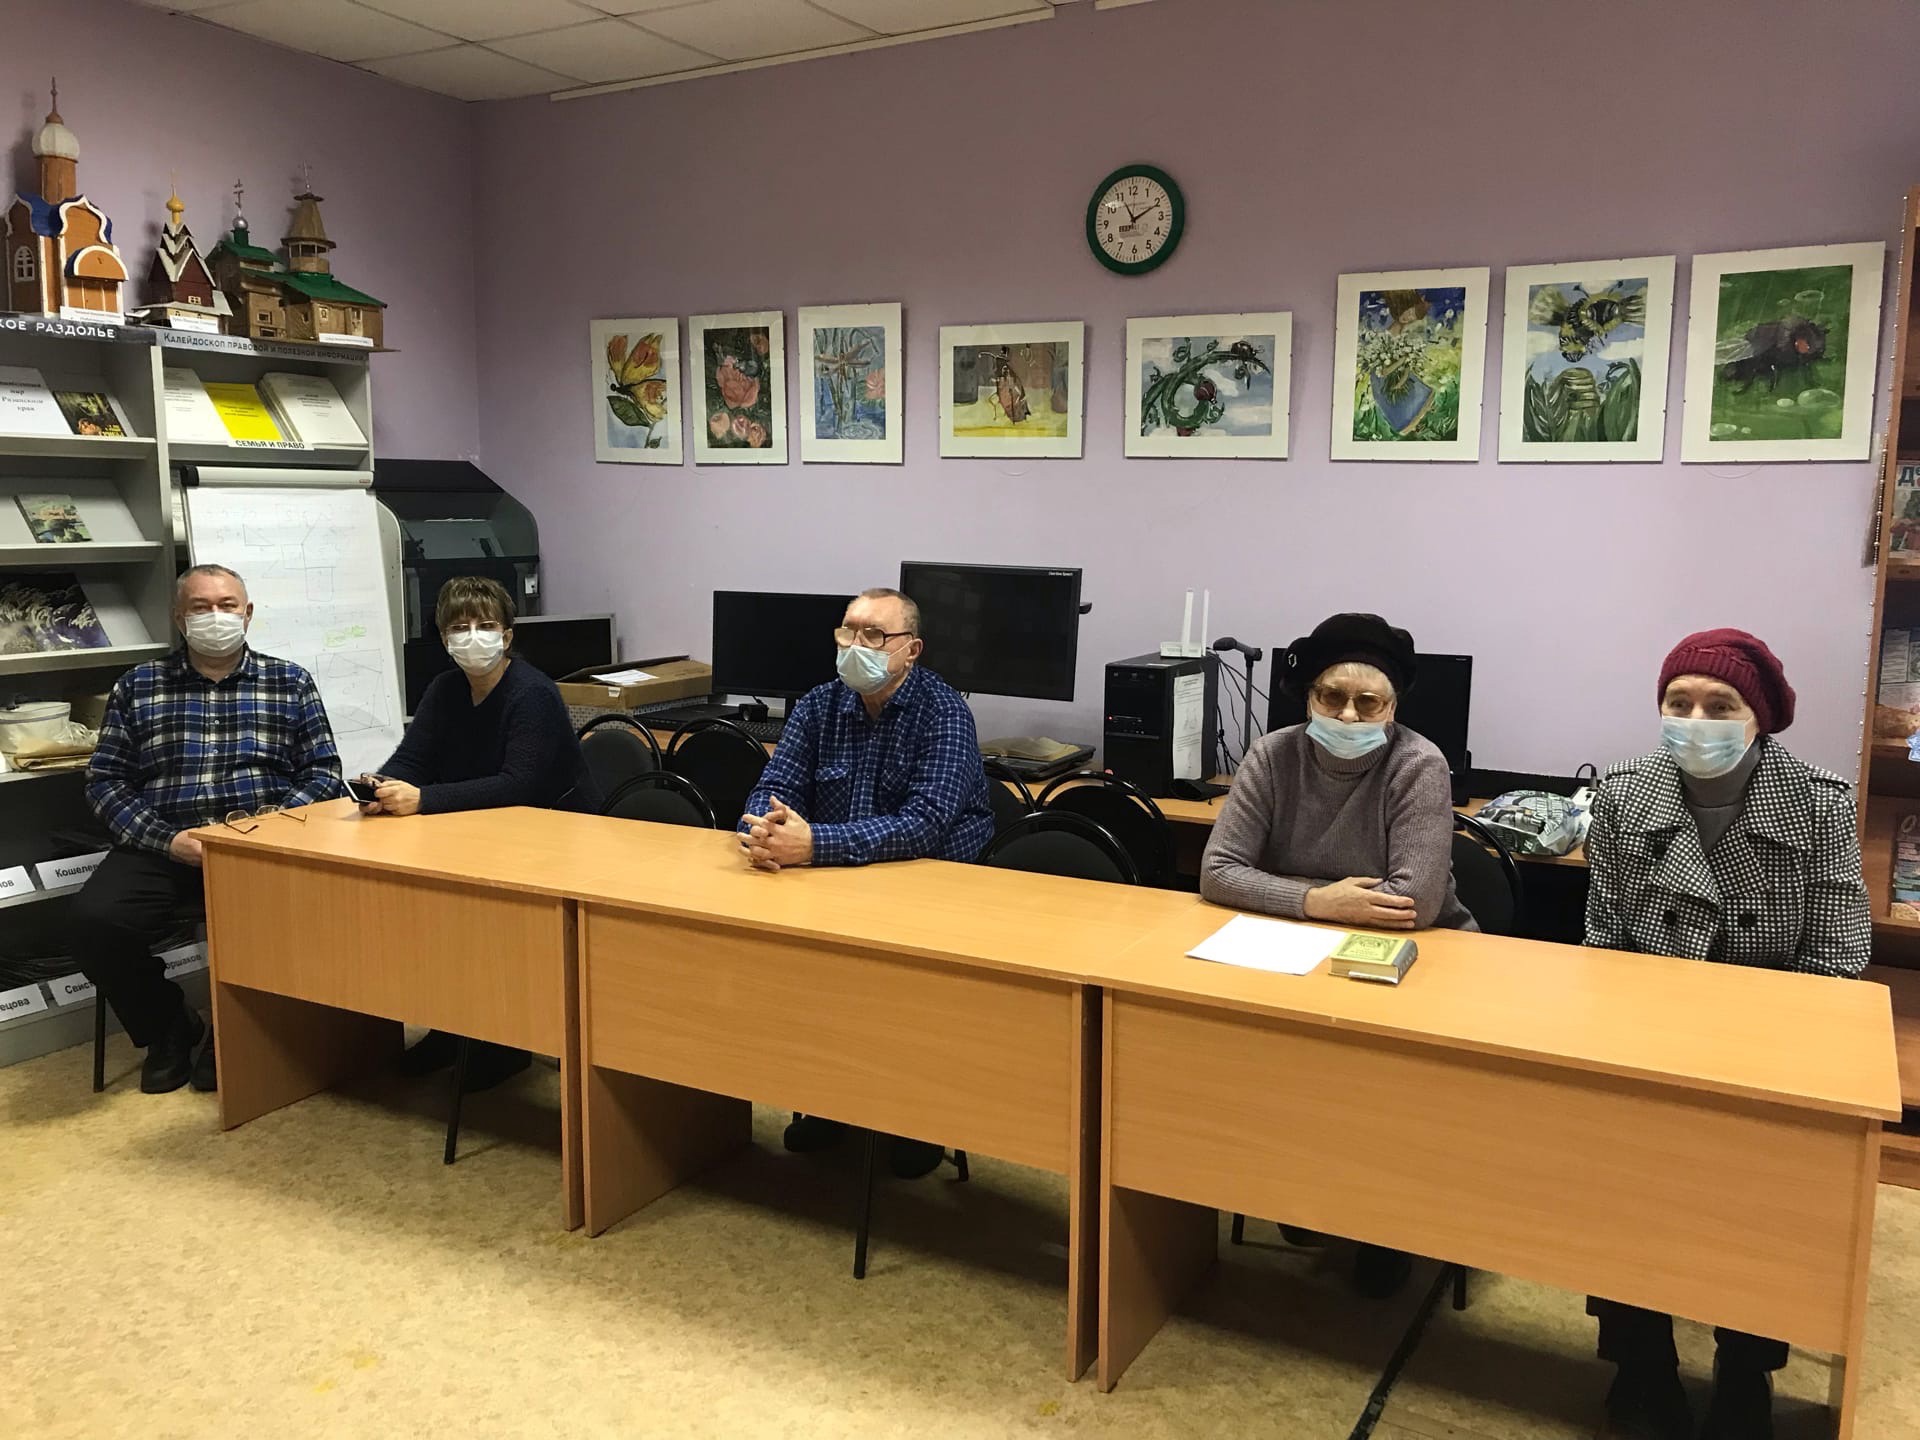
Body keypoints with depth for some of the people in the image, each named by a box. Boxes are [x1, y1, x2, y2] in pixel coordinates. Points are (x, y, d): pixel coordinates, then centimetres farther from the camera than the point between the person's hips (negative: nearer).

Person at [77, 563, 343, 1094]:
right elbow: (106, 780, 7)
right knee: (94, 922, -26)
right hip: (161, 845, 1)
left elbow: (324, 772, 8)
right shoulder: (137, 686, 14)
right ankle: (170, 1031, 4)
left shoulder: (290, 683, 13)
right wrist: (166, 839, -8)